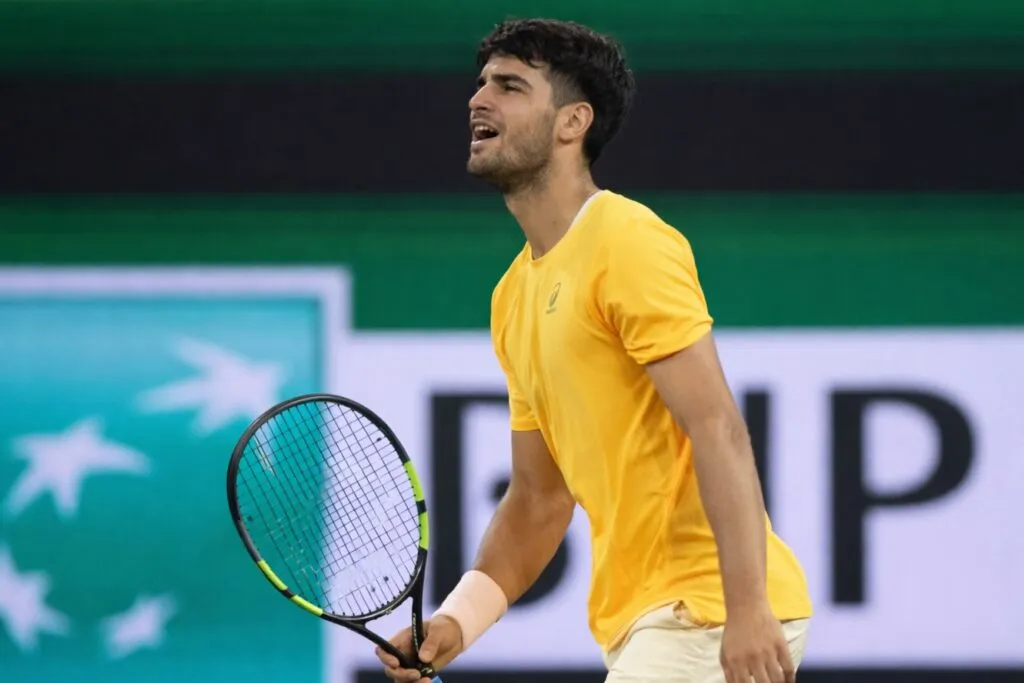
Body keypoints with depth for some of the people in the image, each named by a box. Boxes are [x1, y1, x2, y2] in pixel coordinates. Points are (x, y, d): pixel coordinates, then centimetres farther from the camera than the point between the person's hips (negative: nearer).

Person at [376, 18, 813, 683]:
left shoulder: (625, 241, -11)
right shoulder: (515, 294, 16)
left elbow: (719, 431, -19)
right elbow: (538, 500, 20)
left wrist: (747, 611, -27)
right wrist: (457, 622, 6)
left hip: (710, 612, -9)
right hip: (637, 624, 9)